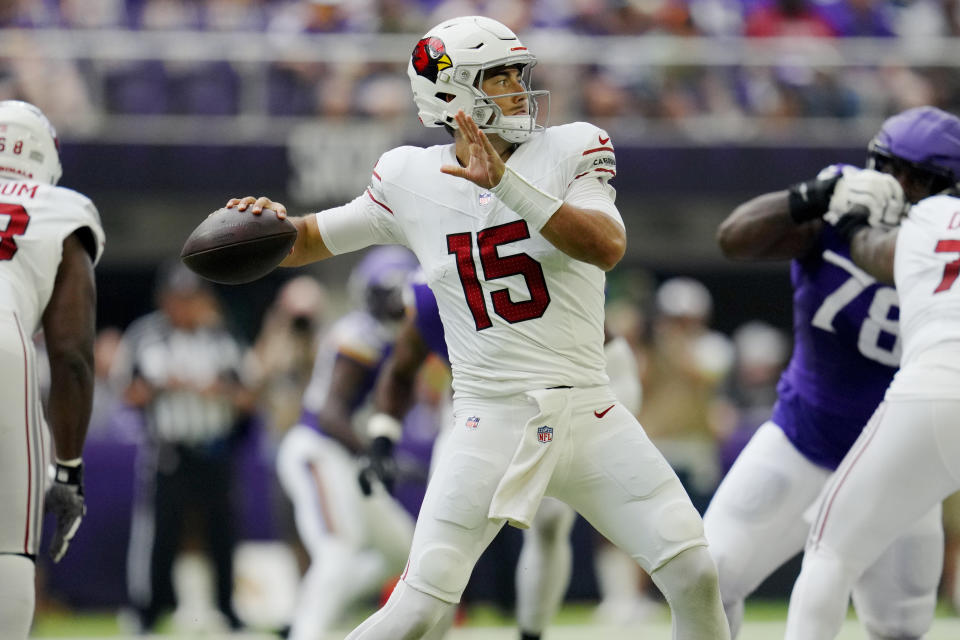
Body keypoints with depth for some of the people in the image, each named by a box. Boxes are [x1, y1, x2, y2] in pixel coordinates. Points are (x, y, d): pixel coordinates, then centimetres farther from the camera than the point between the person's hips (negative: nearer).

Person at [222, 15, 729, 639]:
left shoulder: (569, 151, -1)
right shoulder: (412, 181, 2)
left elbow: (607, 247, -18)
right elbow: (308, 241, 13)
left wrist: (507, 184, -27)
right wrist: (273, 222, -10)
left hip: (588, 414, 1)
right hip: (491, 419, -1)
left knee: (695, 574, -7)